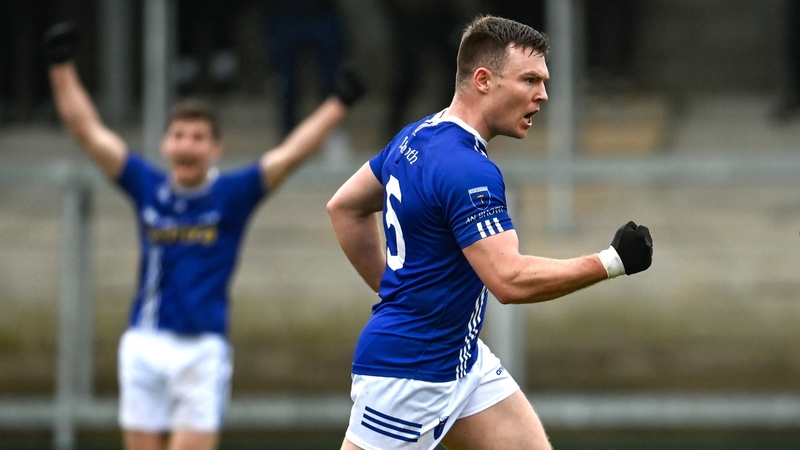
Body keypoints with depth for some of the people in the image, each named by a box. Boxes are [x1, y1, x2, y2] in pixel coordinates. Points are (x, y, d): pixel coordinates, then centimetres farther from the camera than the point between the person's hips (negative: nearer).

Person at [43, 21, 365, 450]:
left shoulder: (232, 194, 0)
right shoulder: (147, 187, 6)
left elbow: (290, 154, -7)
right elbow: (87, 129, 6)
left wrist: (339, 104, -14)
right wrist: (62, 65, 2)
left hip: (202, 350, -3)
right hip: (144, 345, 3)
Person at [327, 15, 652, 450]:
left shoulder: (417, 137, 6)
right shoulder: (466, 169, -23)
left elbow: (344, 206, 19)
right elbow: (511, 280, -30)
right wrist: (613, 262, -23)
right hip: (409, 370, -10)